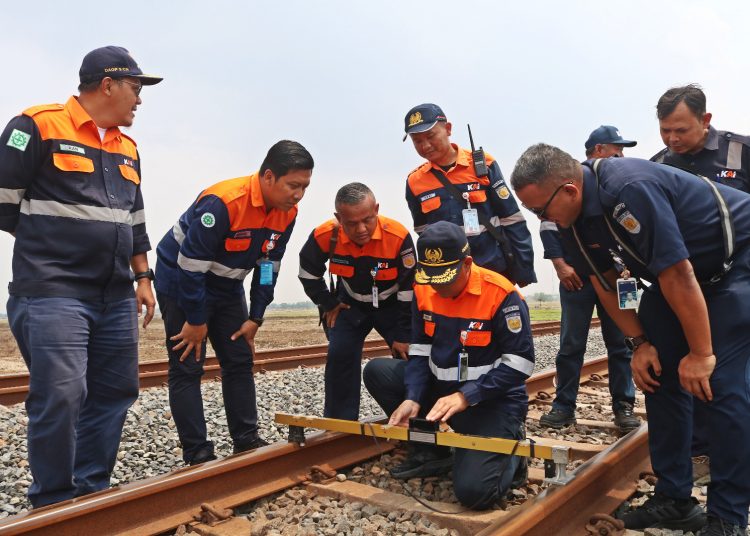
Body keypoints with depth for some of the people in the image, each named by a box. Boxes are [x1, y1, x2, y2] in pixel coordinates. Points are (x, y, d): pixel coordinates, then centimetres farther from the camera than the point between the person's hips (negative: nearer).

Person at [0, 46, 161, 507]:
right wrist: (49, 242, 3)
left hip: (116, 296, 7)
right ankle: (55, 507, 10)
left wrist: (143, 278, 15)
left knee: (116, 393, 8)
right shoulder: (39, 126, -5)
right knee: (61, 396, -9)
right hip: (52, 294, -7)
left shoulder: (127, 149, 17)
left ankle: (91, 493, 23)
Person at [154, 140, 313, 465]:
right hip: (181, 283, -7)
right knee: (187, 367, -5)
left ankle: (247, 442, 17)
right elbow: (190, 265, -28)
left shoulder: (287, 213, -9)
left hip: (227, 289, 7)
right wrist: (196, 320, -20)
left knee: (240, 362, 7)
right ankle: (198, 456, 3)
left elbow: (268, 267, 1)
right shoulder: (222, 202, -32)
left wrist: (255, 318, -1)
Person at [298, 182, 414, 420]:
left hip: (392, 304, -1)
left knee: (410, 356, -8)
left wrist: (404, 335, -18)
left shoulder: (398, 236, -34)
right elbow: (308, 273, -5)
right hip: (351, 303, 2)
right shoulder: (325, 236, -28)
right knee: (339, 356, -6)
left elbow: (410, 288, -22)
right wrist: (328, 304, -3)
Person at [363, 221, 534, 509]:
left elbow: (520, 364, -20)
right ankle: (431, 451, 5)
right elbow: (420, 353, 1)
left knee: (473, 491, -24)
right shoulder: (424, 290, -3)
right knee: (376, 371, -6)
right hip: (442, 389, 6)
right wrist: (412, 399, -15)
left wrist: (465, 397, -26)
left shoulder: (501, 294, -21)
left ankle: (511, 454, 12)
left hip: (493, 400, -6)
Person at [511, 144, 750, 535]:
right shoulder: (574, 215, -9)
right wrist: (640, 342, -4)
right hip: (679, 269, 8)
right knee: (657, 373, 1)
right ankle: (675, 500, 11)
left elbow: (677, 274, -32)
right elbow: (605, 283, 1)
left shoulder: (630, 189, -35)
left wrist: (701, 353, -24)